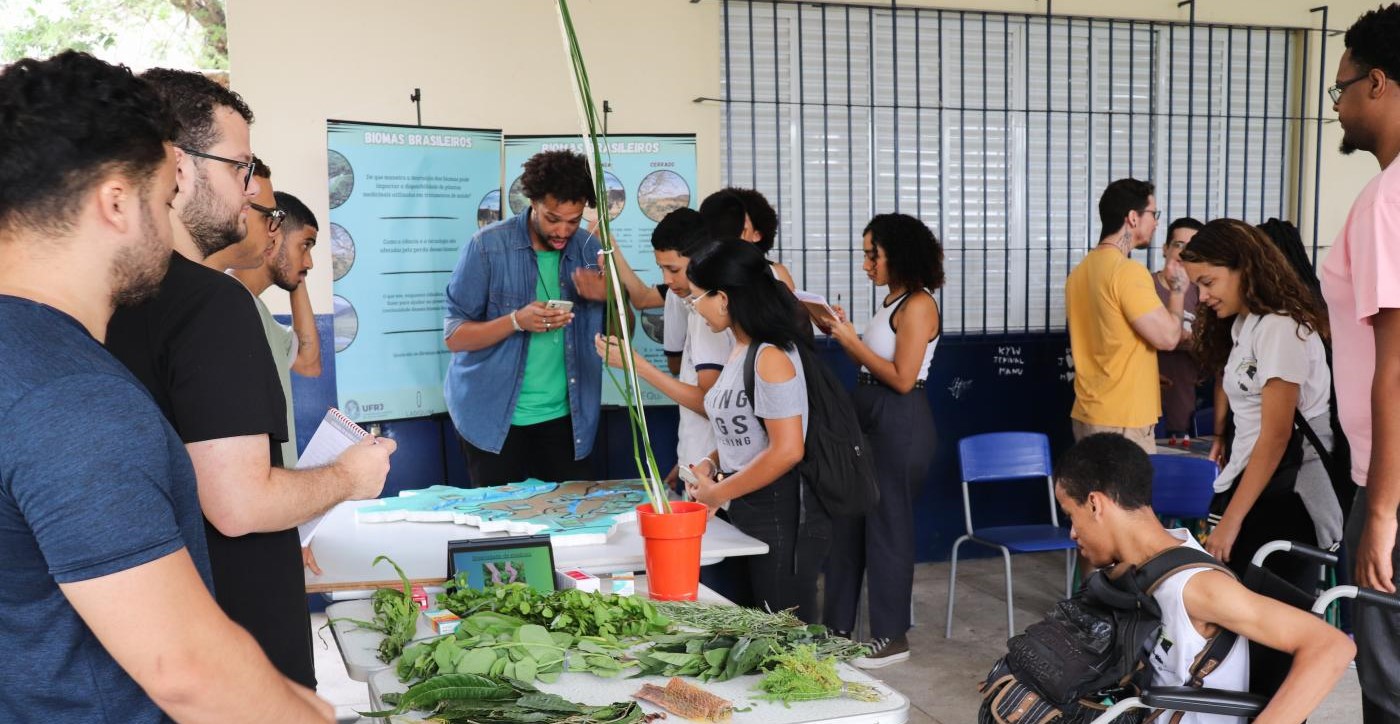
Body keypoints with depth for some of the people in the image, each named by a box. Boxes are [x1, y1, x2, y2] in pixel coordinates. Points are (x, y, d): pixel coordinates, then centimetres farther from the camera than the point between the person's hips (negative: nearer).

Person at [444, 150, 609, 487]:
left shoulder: (588, 250, 2)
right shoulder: (488, 247, -9)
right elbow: (455, 336, -10)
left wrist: (609, 296, -13)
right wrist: (517, 321, -26)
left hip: (564, 418, 3)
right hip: (495, 420, -3)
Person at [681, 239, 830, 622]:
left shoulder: (770, 358, -20)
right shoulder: (740, 350, 9)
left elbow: (787, 450, -24)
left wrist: (718, 493, -15)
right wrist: (712, 462, 2)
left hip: (781, 516, -9)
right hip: (748, 512, 10)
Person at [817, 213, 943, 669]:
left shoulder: (917, 305, -14)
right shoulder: (893, 300, 11)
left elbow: (902, 378, -19)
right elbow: (874, 366, 11)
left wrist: (852, 341, -14)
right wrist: (841, 336, 1)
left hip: (900, 425, -9)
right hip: (869, 418, 9)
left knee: (887, 527, 1)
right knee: (847, 520, 13)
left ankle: (892, 637, 15)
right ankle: (836, 626, 25)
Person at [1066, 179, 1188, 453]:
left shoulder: (1081, 271, 12)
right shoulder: (1128, 271, -16)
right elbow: (1167, 337, -16)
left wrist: (1146, 375, 25)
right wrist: (1178, 288, -2)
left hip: (1087, 413, 9)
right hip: (1122, 420, -9)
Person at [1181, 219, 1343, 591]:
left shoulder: (1278, 327, -15)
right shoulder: (1240, 324, 12)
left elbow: (1276, 435, -19)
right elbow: (1249, 416, 10)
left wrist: (1231, 519, -19)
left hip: (1288, 493, -8)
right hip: (1253, 482, 8)